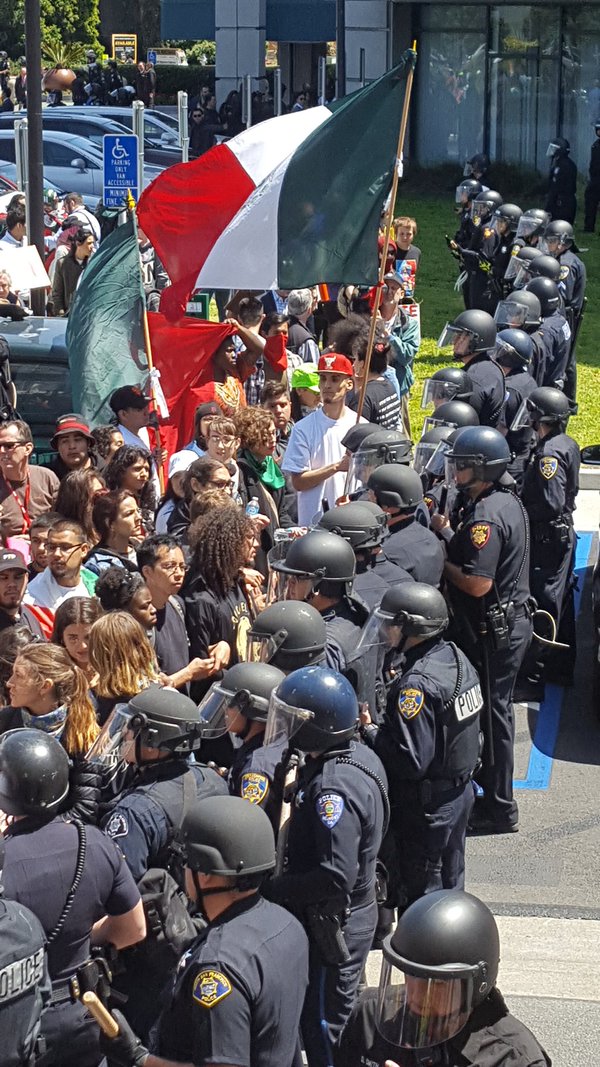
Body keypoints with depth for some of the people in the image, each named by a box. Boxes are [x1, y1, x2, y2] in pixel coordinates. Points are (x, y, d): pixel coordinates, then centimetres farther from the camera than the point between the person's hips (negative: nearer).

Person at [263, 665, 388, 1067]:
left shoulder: (333, 788, -29)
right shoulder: (361, 755, 1)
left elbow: (335, 877, -32)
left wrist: (272, 888, -21)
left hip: (334, 925, -10)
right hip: (358, 913, 10)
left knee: (324, 1033, 4)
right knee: (345, 1019, 24)